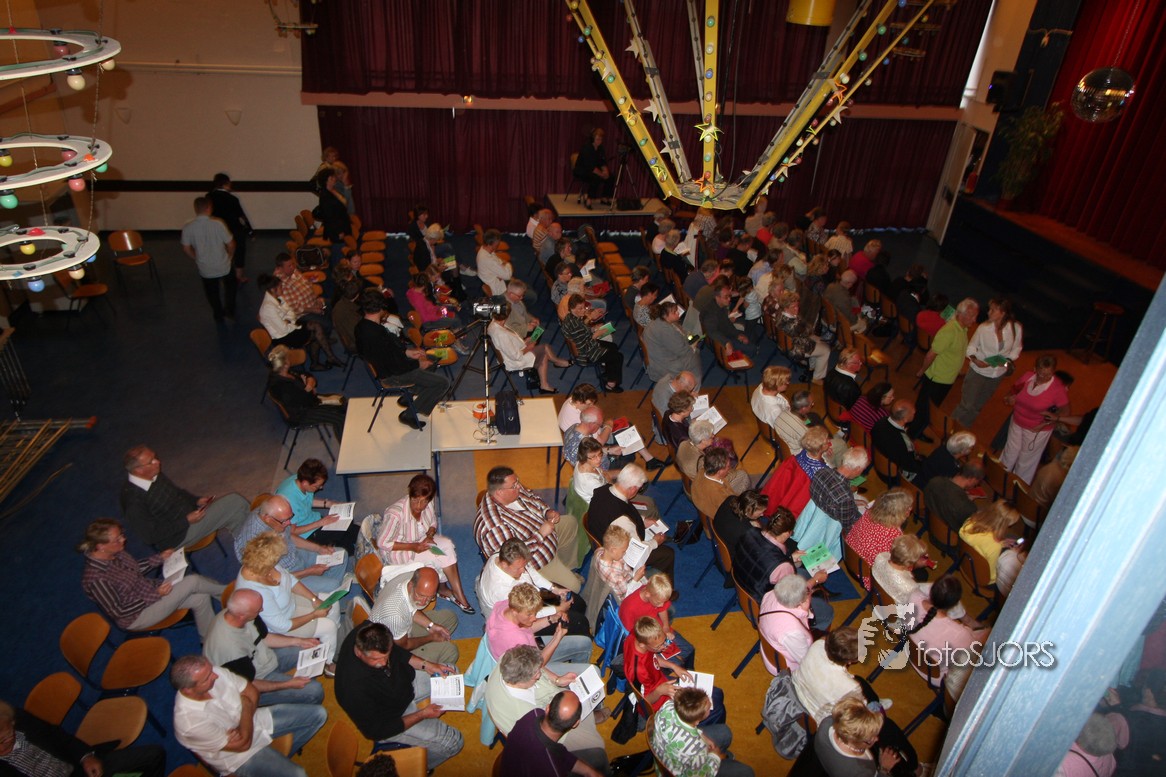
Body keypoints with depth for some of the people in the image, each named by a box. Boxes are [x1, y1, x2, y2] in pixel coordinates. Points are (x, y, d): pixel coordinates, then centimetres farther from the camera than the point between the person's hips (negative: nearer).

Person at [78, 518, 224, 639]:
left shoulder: (115, 553, -10)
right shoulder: (96, 579, -33)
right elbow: (118, 612, -24)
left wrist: (160, 558, -1)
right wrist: (155, 595, -23)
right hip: (137, 616, -8)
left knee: (200, 598, -1)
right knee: (192, 581, -19)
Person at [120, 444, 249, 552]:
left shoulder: (155, 475, -5)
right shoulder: (133, 501, -28)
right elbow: (150, 536, -23)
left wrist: (196, 500, -1)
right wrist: (186, 521, -23)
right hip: (176, 537, -8)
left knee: (236, 501, -3)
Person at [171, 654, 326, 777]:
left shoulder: (214, 672, -20)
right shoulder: (190, 722, -34)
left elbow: (252, 692, -3)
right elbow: (242, 744, -24)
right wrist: (246, 706, -16)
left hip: (254, 720, 6)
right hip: (238, 756, -6)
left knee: (318, 714, 3)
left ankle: (281, 756, 18)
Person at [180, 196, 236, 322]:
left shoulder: (188, 227, -14)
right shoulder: (218, 224, -22)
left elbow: (186, 248, -5)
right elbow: (230, 244, -15)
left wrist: (197, 259, 14)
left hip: (205, 269, 2)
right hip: (223, 266, -2)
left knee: (212, 293, 24)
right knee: (231, 287, 27)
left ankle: (219, 316, 38)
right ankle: (229, 313, 26)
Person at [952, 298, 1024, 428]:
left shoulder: (1016, 329, -15)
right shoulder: (983, 328, -19)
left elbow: (1016, 349, 2)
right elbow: (972, 346, -5)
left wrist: (1008, 361, -15)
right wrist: (975, 360, -22)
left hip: (997, 374, 3)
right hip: (978, 371, -3)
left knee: (978, 405, 19)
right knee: (967, 403, -1)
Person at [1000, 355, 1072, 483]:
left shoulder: (1058, 388, -27)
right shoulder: (1028, 376, -14)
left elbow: (1065, 411, -18)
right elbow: (1014, 388, 5)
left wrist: (1046, 422, -32)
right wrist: (1010, 397, -16)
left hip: (1037, 430, -4)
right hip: (1016, 422, 4)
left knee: (1026, 460, 17)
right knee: (1010, 453, 25)